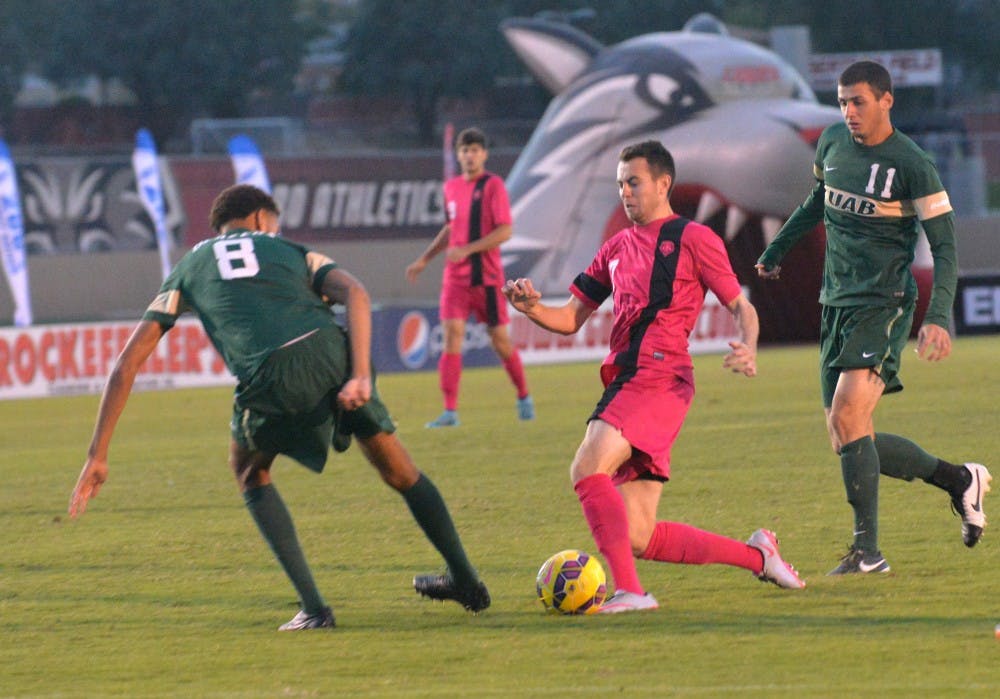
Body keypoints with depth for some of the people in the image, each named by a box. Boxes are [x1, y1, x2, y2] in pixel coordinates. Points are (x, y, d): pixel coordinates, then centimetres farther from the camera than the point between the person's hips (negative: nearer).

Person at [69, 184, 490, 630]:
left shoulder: (187, 269, 31)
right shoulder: (290, 252, 32)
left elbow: (127, 366, 24)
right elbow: (354, 293, 8)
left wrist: (97, 457, 25)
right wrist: (361, 375, -3)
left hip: (269, 377, -1)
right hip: (332, 355, 1)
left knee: (250, 473, 30)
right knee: (398, 471, 26)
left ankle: (313, 607, 19)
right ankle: (466, 581, 39)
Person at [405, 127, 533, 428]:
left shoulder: (493, 185, -8)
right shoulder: (451, 187, 10)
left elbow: (505, 231, -15)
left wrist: (467, 250, -21)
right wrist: (424, 260, 20)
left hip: (487, 276, -4)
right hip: (455, 277, 4)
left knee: (500, 340, 4)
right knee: (452, 336, -7)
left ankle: (524, 398, 26)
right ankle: (450, 411, -9)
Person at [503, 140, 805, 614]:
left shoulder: (692, 238, 4)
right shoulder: (617, 248, 23)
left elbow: (740, 307, 5)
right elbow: (571, 319, 23)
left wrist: (748, 350, -16)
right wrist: (532, 308, 2)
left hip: (661, 378, -8)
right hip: (624, 381, 8)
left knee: (587, 470, -28)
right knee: (638, 539, 2)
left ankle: (629, 591, -31)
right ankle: (756, 555, 16)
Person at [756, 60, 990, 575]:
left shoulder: (912, 165, -11)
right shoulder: (832, 142, 7)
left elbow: (944, 246, -10)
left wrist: (938, 318, -22)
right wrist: (776, 250, 36)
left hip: (884, 305, -7)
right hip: (837, 303, 7)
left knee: (847, 415, -24)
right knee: (848, 442, 4)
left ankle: (867, 550, -20)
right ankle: (959, 479, 23)